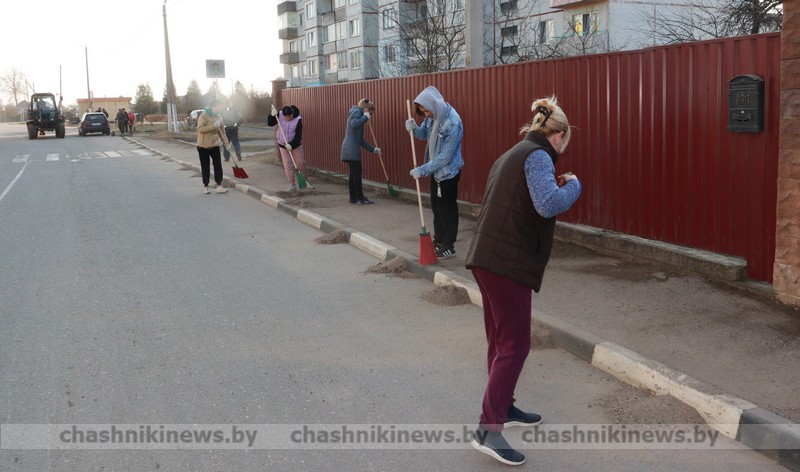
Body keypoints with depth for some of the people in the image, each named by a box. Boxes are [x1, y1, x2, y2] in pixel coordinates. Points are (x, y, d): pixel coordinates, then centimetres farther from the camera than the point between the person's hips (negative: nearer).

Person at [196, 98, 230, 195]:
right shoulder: (204, 115, -13)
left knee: (218, 165, -2)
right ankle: (205, 186, 14)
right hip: (203, 146, -5)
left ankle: (219, 186, 1)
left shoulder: (218, 117, 6)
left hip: (215, 145, 5)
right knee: (205, 167, 4)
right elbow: (200, 129, -24)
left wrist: (226, 143, 10)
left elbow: (221, 131, 15)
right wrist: (213, 126, -28)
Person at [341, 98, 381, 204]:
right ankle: (360, 198, -4)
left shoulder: (358, 114, 25)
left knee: (353, 173, 11)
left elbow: (360, 139, 24)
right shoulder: (356, 112, -4)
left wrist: (373, 149, 18)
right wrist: (365, 117, -14)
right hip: (352, 149, -10)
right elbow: (354, 124, -28)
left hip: (350, 149, 10)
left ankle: (353, 198, 14)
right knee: (357, 173, -7)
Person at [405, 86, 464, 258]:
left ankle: (448, 246, 11)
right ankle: (438, 240, 30)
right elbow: (424, 134, 11)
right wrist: (414, 128, -11)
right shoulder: (432, 115, -6)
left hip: (448, 171, -8)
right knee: (436, 206, 17)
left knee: (446, 208, 0)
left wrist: (422, 170, -25)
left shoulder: (453, 123, -30)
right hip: (435, 168, 8)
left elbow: (445, 157, -28)